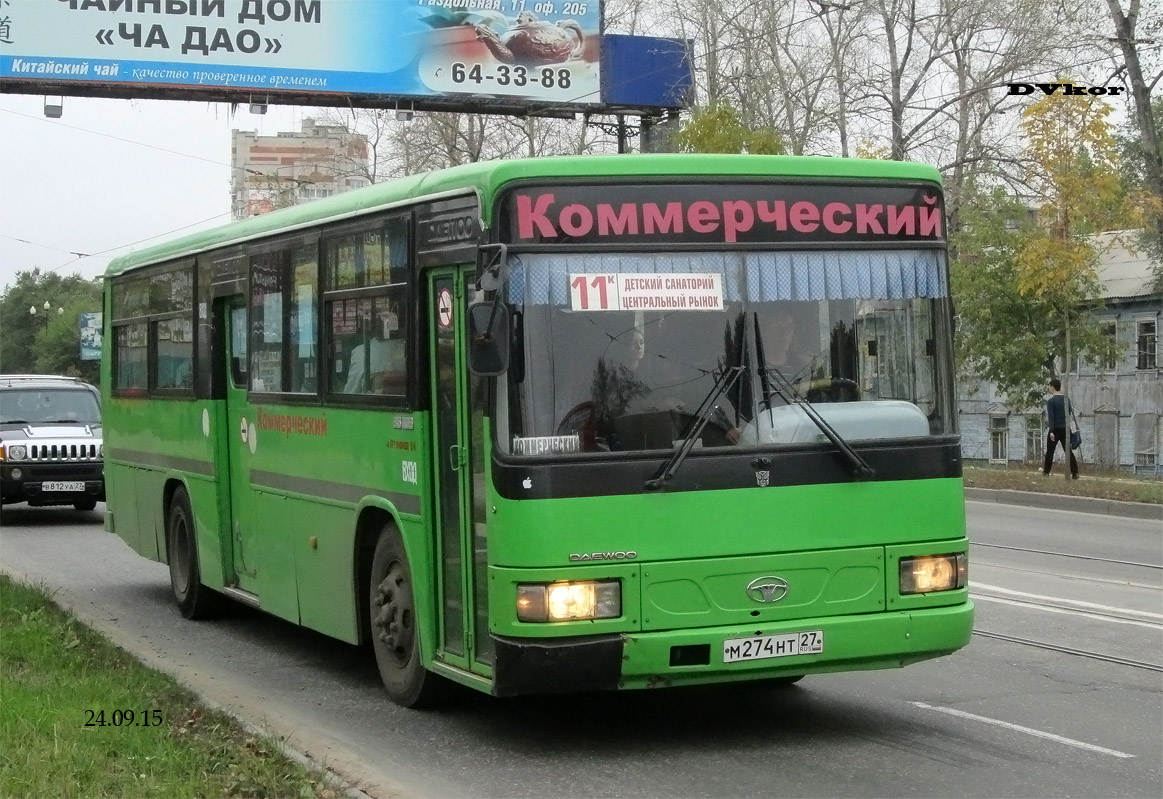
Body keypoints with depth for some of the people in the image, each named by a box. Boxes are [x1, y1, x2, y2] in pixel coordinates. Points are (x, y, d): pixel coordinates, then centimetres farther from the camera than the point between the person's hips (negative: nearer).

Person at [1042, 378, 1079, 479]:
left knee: (1050, 451, 7)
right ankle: (1075, 473, -3)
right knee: (1068, 451, 5)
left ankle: (1046, 472, 14)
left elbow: (1051, 417, -18)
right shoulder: (1066, 399, 7)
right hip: (1065, 429, 5)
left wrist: (1051, 431, -23)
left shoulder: (1051, 401, -11)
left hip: (1055, 429, -5)